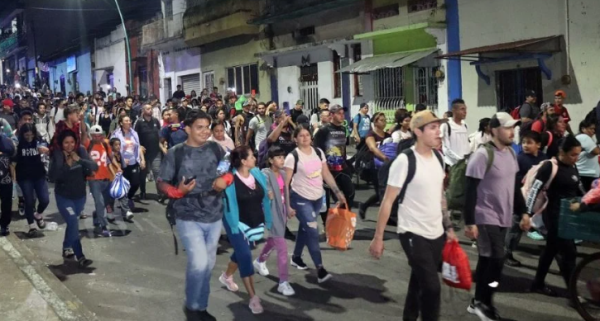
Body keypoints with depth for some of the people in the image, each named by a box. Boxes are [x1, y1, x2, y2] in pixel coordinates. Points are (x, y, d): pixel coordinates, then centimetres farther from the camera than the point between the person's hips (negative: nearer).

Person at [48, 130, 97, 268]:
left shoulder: (80, 152, -7)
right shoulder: (57, 156, -14)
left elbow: (94, 167, -16)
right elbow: (53, 176, -24)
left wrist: (79, 160, -27)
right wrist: (65, 163, -30)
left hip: (80, 195, 4)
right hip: (64, 196, -4)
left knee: (72, 223, 20)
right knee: (73, 223, -15)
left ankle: (66, 248, 42)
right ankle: (80, 257, -14)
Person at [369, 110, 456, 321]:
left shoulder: (438, 158, 5)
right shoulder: (404, 161, -17)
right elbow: (388, 201, -15)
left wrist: (448, 227, 17)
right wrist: (378, 238, -14)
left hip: (436, 234, 7)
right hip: (413, 234, -7)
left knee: (419, 284, 17)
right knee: (431, 287, -9)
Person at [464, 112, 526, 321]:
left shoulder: (511, 153, 8)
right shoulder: (483, 155, -17)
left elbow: (515, 185, 18)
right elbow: (471, 190, -18)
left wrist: (522, 212, 16)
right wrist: (469, 222, -20)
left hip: (503, 218, 8)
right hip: (486, 218, -8)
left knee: (487, 260, 13)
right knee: (496, 259, -9)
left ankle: (478, 302, 24)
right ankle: (483, 302, 8)